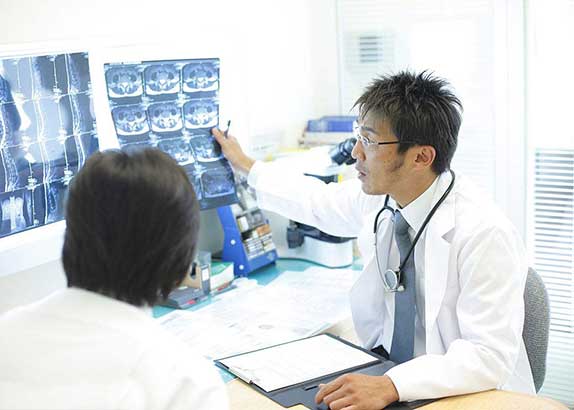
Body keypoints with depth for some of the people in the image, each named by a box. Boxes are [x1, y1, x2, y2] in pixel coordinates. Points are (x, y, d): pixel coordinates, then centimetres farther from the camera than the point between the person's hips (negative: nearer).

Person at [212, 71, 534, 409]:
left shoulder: (485, 234, -24)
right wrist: (246, 166, 26)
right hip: (386, 368, 6)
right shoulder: (378, 195, -5)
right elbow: (321, 203, 15)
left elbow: (490, 355, -26)